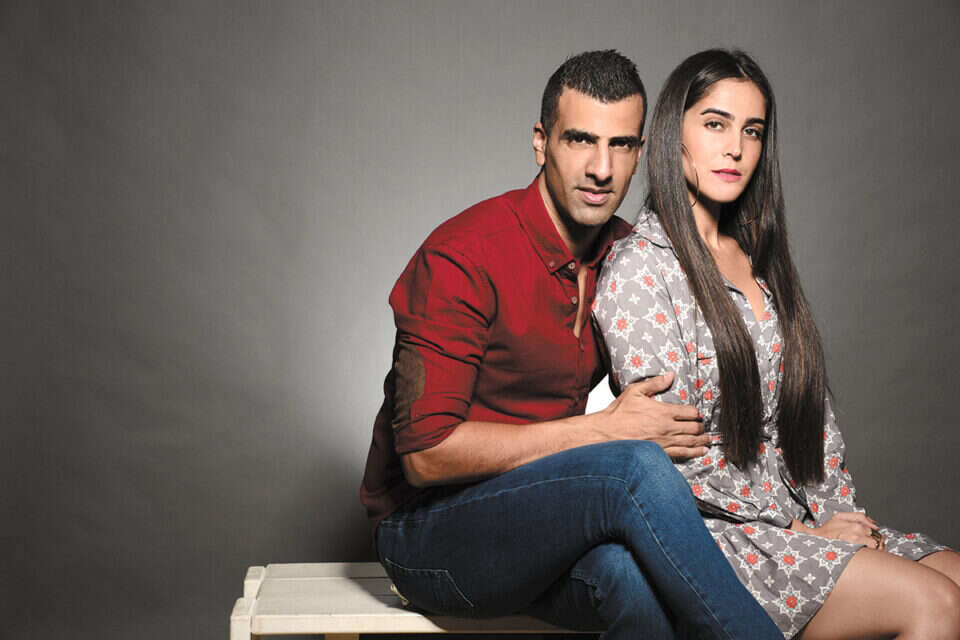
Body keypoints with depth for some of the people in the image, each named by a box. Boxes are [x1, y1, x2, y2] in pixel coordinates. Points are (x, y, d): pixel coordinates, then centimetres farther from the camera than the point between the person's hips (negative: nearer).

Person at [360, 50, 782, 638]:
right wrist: (602, 429, -19)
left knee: (633, 573, -33)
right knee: (636, 467, -31)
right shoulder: (462, 257, -17)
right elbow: (426, 453, -20)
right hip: (429, 535, -5)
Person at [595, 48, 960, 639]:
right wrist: (804, 531, -11)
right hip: (712, 533, -7)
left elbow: (813, 406, 15)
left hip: (803, 516, 7)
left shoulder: (759, 258, 15)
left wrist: (839, 512, 1)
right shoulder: (639, 267, -9)